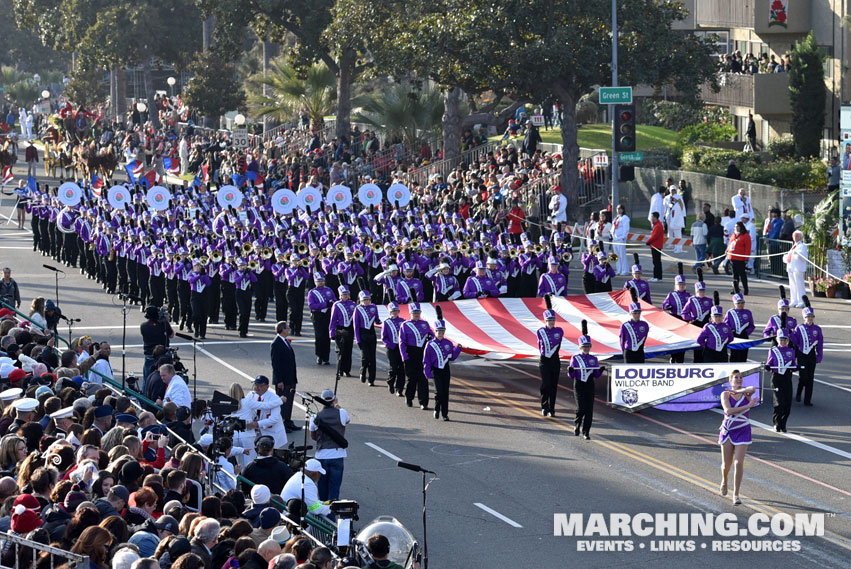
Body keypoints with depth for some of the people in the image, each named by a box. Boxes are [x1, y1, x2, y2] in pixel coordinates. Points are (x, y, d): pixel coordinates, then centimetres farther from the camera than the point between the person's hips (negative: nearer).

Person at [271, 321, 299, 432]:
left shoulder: (286, 341, 11)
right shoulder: (276, 344, -16)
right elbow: (275, 363, -18)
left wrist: (294, 377, 16)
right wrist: (279, 381, -20)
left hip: (290, 379, 9)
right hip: (282, 380, -9)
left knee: (289, 400, 16)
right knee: (282, 401, -1)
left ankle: (288, 422, 26)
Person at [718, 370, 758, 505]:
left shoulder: (746, 393, -1)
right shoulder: (725, 394, -5)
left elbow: (752, 389, -26)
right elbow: (729, 410, -21)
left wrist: (738, 391, -33)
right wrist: (748, 405, -24)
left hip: (743, 432, 0)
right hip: (727, 431, 0)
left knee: (739, 463, -10)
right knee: (726, 464, 6)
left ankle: (736, 494, -1)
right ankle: (724, 481, 41)